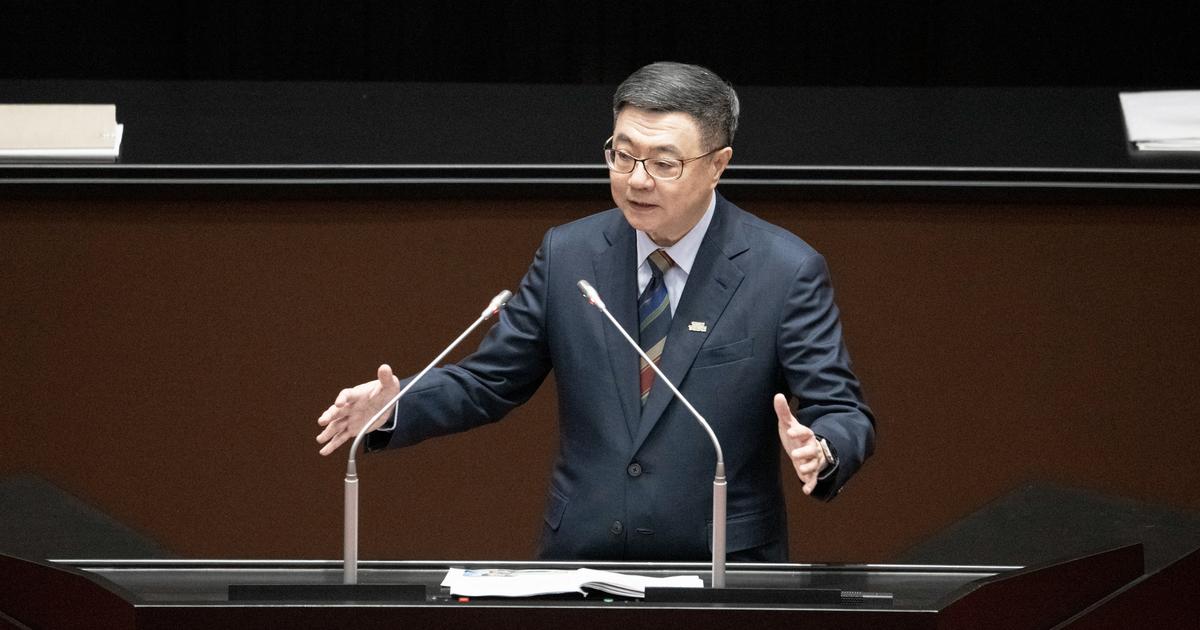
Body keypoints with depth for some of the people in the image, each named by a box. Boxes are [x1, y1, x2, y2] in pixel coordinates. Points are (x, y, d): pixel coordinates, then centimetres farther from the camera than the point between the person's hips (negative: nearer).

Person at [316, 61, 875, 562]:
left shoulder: (786, 272, -3)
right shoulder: (567, 254, 7)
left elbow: (845, 417, -4)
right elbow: (490, 381, 12)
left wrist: (818, 451, -27)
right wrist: (395, 410, -5)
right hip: (578, 561, 0)